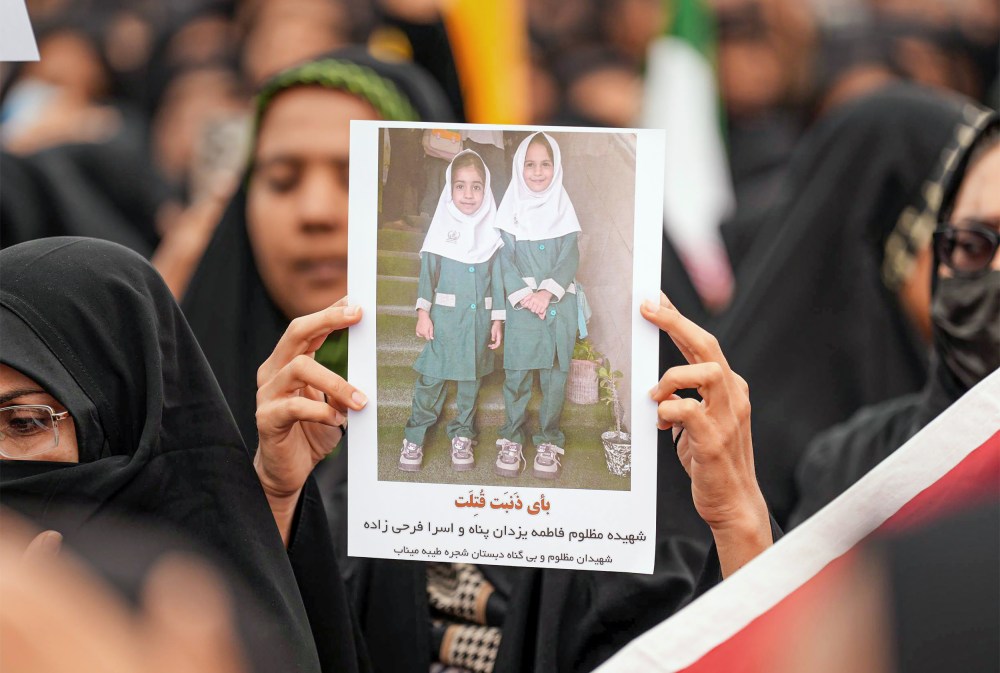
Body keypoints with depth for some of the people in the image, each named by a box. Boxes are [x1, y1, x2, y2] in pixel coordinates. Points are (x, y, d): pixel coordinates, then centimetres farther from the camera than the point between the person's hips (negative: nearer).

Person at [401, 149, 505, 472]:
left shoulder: (491, 232, 2)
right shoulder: (442, 227, -2)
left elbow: (497, 277, 6)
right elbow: (428, 272, -1)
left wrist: (497, 319, 5)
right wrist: (423, 312, -7)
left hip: (479, 318, 2)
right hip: (444, 315, -2)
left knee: (470, 379, 9)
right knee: (431, 377, -4)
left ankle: (462, 436, 20)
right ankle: (415, 437, 2)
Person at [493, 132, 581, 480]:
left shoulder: (562, 207, 6)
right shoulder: (513, 208, 4)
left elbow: (570, 258, 0)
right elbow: (506, 257, 0)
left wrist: (548, 292, -14)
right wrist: (522, 294, -14)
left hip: (559, 303, 1)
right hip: (521, 303, -1)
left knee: (555, 373, 0)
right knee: (517, 373, -3)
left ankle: (549, 441, 9)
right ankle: (512, 438, 7)